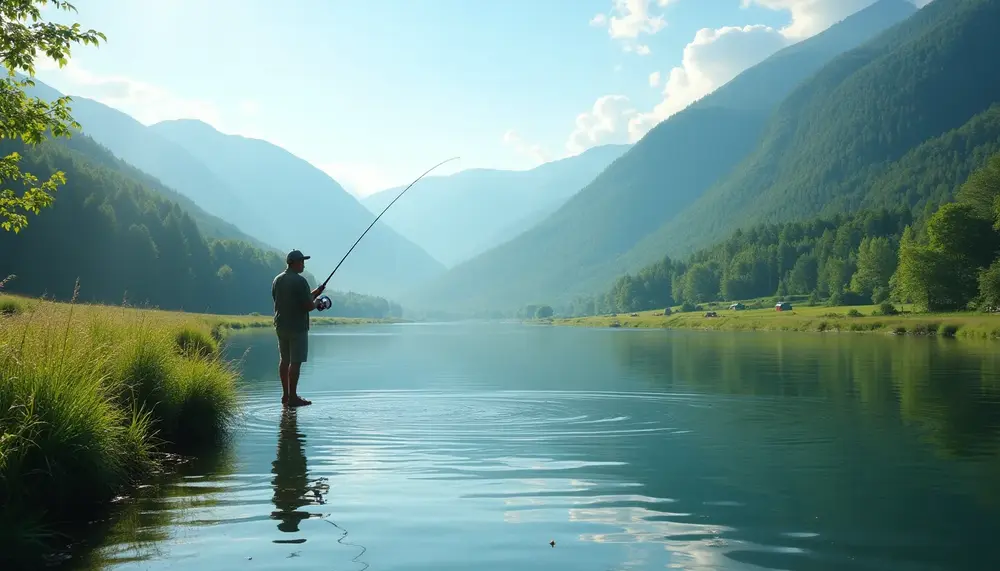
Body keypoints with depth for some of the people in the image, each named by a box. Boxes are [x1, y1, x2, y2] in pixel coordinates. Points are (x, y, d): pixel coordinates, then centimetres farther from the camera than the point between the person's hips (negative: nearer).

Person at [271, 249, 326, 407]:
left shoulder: (277, 280, 9)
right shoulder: (300, 281, -16)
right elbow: (308, 306, -19)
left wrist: (312, 295, 18)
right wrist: (316, 303, 4)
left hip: (280, 326, 8)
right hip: (297, 327, -8)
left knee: (284, 360, 14)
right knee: (295, 362, -3)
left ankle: (286, 395, 20)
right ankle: (292, 397, -1)